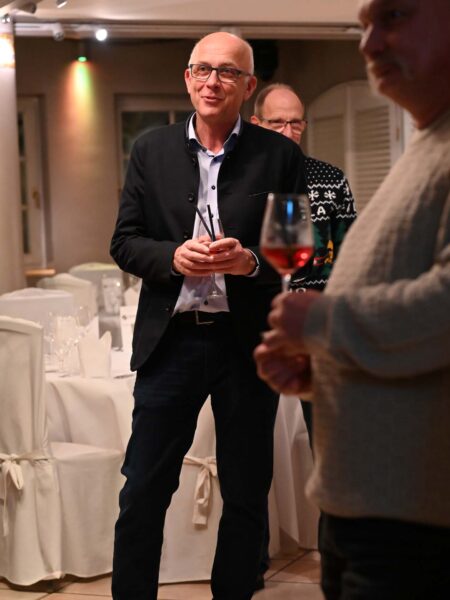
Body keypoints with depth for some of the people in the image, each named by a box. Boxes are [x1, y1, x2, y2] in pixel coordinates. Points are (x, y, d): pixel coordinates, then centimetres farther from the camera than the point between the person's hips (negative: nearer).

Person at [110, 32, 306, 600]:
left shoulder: (280, 155, 1)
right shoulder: (150, 150, 6)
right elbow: (124, 242, 5)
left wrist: (251, 261, -18)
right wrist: (173, 256, -14)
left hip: (248, 342, 0)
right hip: (170, 337, 1)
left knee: (246, 495, 10)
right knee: (142, 492, 4)